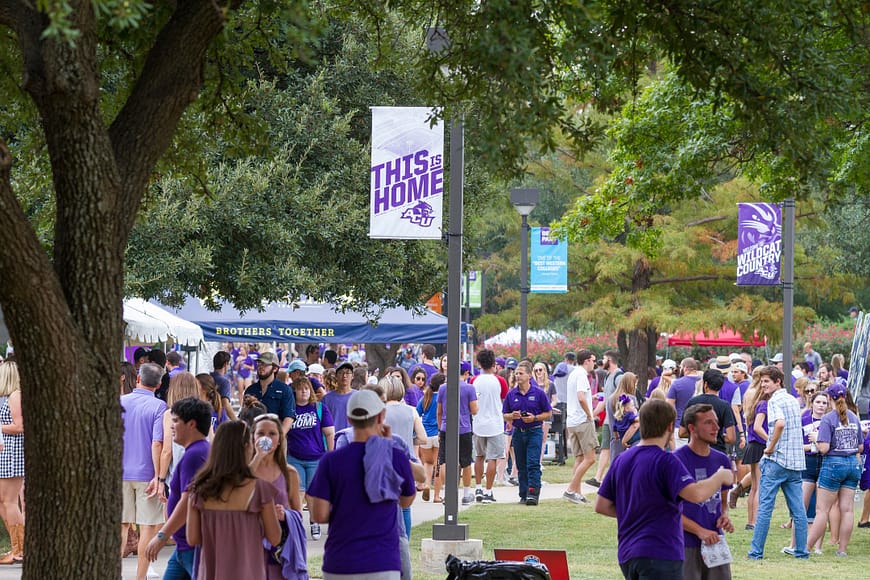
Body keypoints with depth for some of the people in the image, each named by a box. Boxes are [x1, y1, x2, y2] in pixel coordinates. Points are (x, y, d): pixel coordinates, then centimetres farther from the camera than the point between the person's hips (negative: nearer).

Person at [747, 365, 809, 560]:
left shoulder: (775, 401, -10)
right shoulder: (793, 400, 15)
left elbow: (779, 423, -28)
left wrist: (770, 448, -17)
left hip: (777, 459, -7)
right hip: (796, 460, 7)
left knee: (765, 506, -3)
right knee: (798, 509, 8)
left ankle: (756, 551, -2)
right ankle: (801, 550, 9)